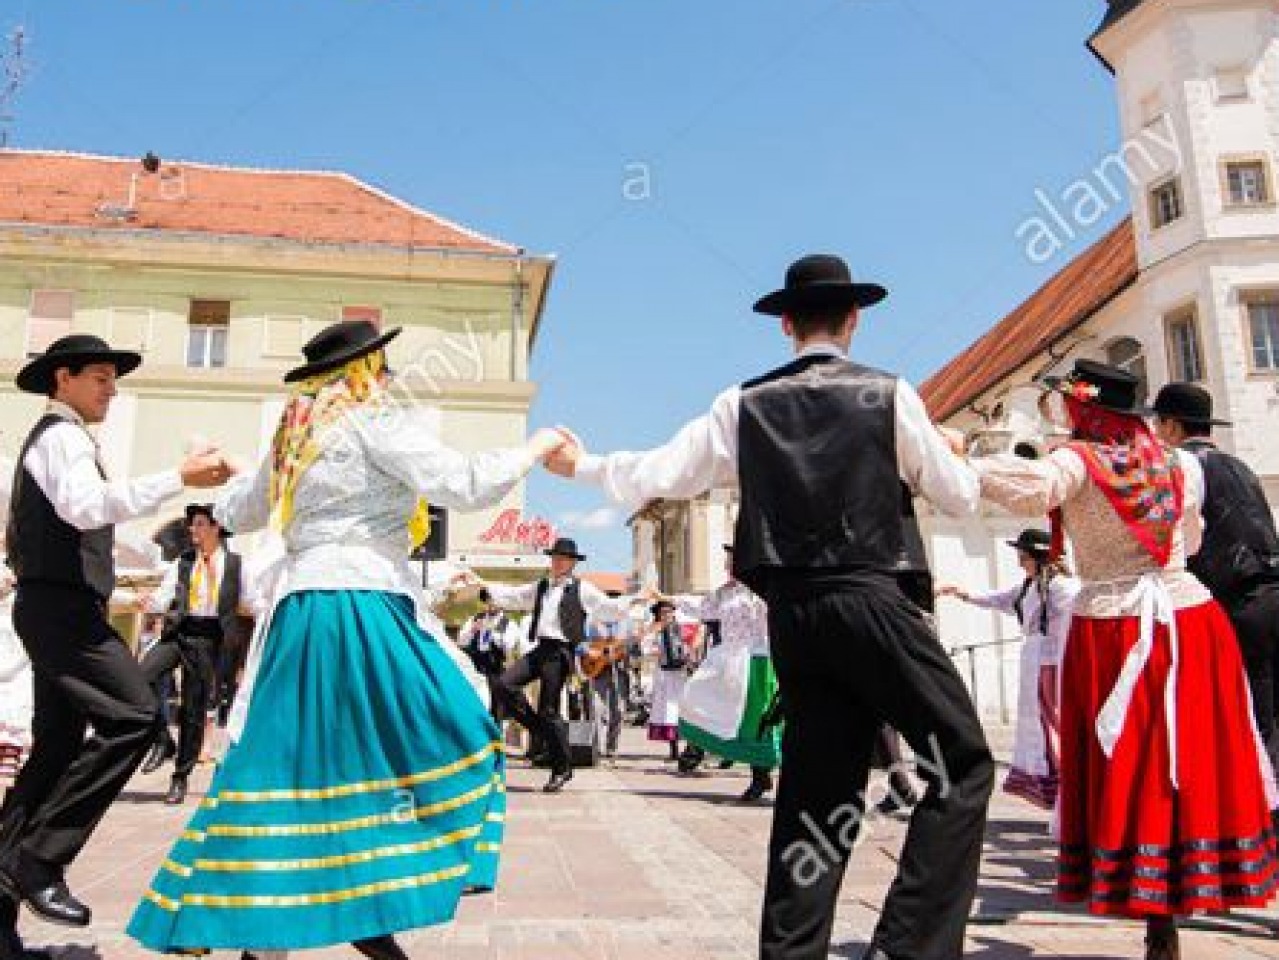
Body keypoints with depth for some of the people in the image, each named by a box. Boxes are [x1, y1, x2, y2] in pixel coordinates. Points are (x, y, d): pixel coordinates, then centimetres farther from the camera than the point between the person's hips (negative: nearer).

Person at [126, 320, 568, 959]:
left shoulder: (295, 435, 19)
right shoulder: (377, 420, -3)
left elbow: (238, 514, 31)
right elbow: (463, 486, -11)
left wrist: (234, 482, 53)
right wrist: (536, 447, 2)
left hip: (299, 611, 8)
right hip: (361, 609, -8)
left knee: (291, 761, 11)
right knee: (440, 739, -1)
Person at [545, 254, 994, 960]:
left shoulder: (744, 405, 7)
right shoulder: (888, 395, 1)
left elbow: (655, 477, 7)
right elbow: (961, 498, 9)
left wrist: (580, 465, 24)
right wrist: (950, 453, 31)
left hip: (791, 612, 4)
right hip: (870, 601, -4)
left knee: (816, 785, 13)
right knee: (963, 763, 5)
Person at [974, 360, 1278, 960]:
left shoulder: (1078, 460, -5)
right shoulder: (1177, 462, 11)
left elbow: (1031, 490, -26)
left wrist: (965, 465, -15)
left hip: (1112, 629, -4)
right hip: (1191, 619, 4)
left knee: (1134, 772, 2)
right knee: (1202, 764, 11)